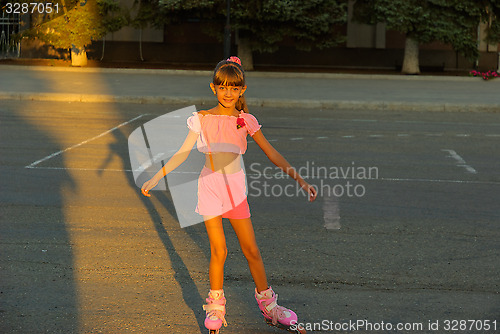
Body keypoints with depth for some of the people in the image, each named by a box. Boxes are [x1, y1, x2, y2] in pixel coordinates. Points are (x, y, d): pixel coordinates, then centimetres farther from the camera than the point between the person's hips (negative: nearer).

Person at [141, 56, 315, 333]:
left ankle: (268, 305, 21)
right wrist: (155, 178, -2)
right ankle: (215, 307, 16)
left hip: (235, 187, 1)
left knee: (251, 250, 5)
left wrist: (300, 180, -3)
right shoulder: (202, 120, -2)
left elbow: (272, 153, 1)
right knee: (219, 252, -3)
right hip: (210, 186, -1)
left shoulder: (246, 121, 0)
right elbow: (182, 154, 1)